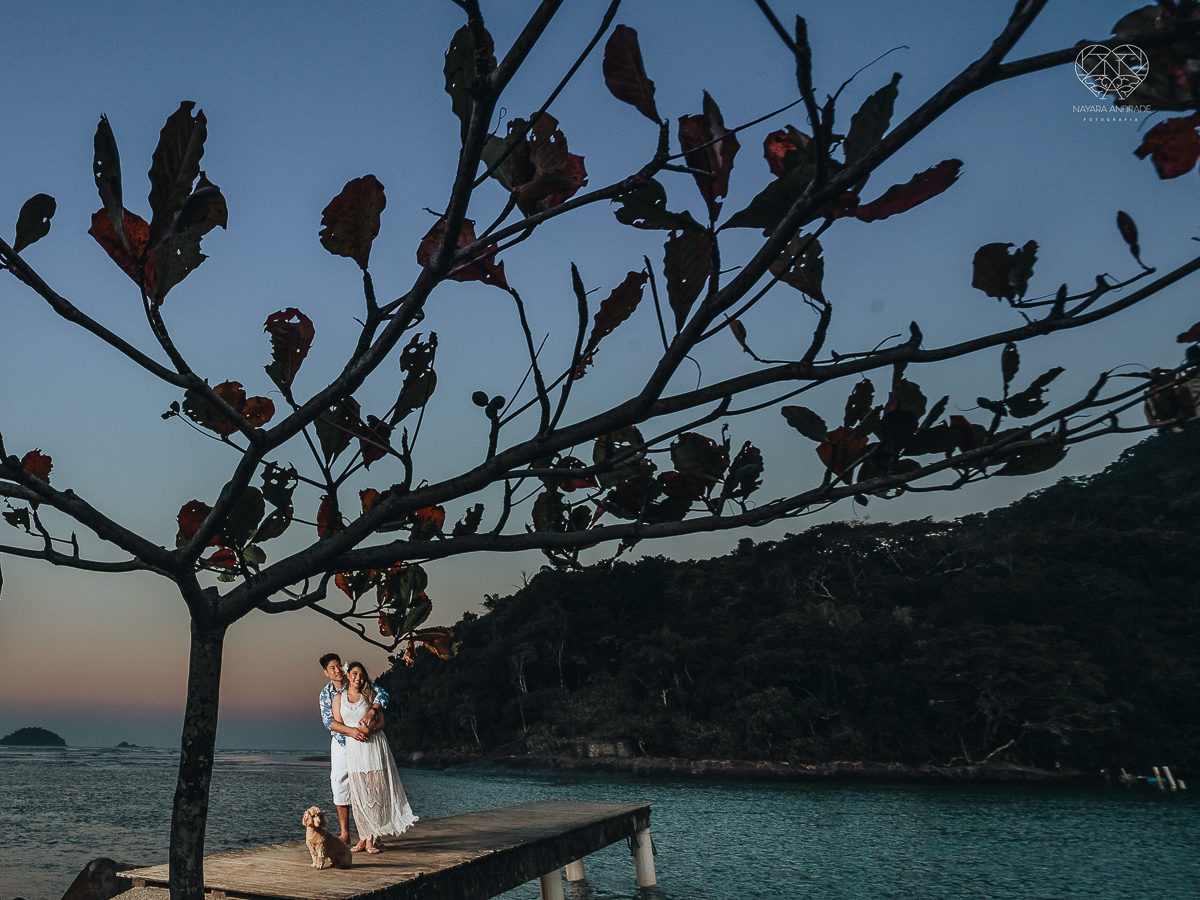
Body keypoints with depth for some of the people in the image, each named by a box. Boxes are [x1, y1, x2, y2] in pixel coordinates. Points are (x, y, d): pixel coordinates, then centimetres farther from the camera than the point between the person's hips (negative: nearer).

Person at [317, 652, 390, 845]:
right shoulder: (325, 694, -1)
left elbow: (382, 694, -18)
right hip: (341, 743, 2)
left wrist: (371, 713, -37)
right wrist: (351, 731, -29)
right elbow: (328, 721, -13)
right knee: (340, 785, 0)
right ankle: (344, 833, 9)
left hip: (363, 742, -2)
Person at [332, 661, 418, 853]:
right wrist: (356, 731, -11)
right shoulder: (339, 697, 11)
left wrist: (370, 730, -16)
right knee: (358, 793, -3)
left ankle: (373, 838, -3)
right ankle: (363, 837, 4)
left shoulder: (371, 695, 9)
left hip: (374, 745, -1)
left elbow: (381, 723, 5)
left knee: (375, 790, -6)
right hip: (353, 748, 1)